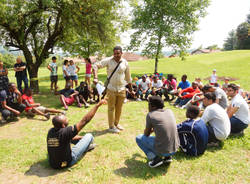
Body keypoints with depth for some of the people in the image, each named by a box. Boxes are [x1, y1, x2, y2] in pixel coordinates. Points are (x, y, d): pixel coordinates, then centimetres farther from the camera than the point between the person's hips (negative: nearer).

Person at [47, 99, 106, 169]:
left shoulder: (50, 132, -8)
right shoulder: (65, 132, -30)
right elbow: (85, 120, -26)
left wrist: (82, 137, 17)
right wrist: (97, 105, -21)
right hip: (67, 163, -6)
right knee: (89, 136, 1)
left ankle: (86, 145, 39)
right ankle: (87, 146, 36)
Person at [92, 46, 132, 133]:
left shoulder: (125, 63, 2)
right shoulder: (108, 61, -7)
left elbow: (128, 77, 11)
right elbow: (96, 65, -8)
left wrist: (131, 89, 15)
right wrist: (95, 77, -24)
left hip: (122, 89, 3)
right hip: (111, 89, -3)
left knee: (119, 108, 13)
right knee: (111, 108, 4)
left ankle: (116, 123, 33)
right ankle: (111, 126, 17)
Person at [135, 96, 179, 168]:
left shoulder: (150, 115, -9)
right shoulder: (170, 111, 5)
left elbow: (146, 134, 4)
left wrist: (146, 131, 28)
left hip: (162, 150, -5)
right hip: (175, 149, 6)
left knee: (138, 138, 13)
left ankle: (155, 158, -1)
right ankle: (167, 156, 16)